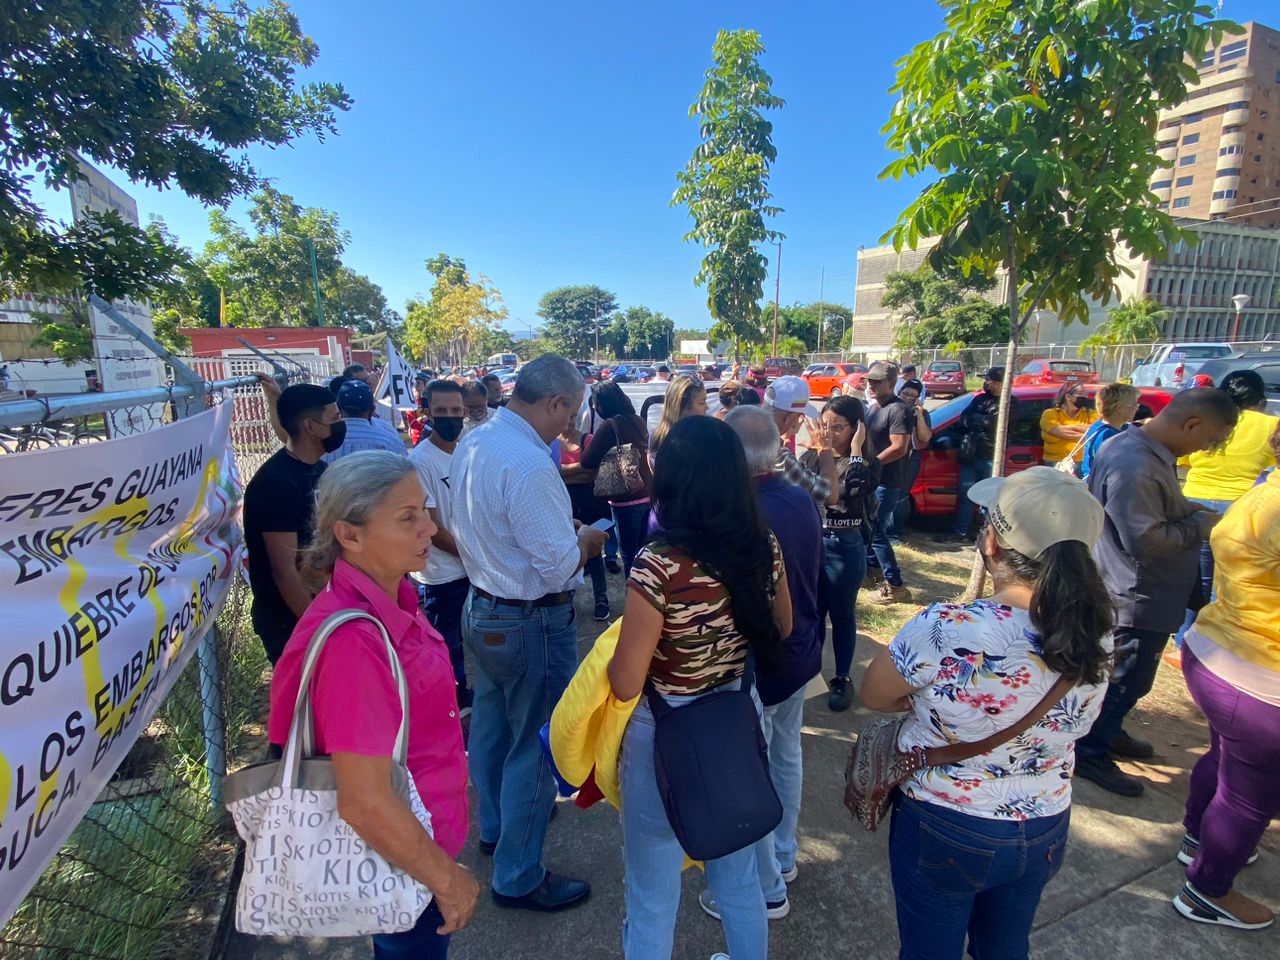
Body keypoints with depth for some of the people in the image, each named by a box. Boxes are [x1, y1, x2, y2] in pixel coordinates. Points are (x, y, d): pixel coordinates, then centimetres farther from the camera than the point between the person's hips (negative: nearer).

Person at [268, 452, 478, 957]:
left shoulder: (392, 597, -6)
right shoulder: (354, 639, -33)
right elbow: (365, 804, -30)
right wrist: (446, 878, -16)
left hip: (417, 837, 8)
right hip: (403, 860, -8)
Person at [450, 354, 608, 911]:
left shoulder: (472, 443, 0)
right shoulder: (530, 465, -28)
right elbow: (560, 569, -26)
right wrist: (586, 541, -5)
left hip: (480, 609, 9)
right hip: (532, 623, -9)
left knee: (491, 726, 25)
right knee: (535, 745, 8)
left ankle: (494, 828, 48)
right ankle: (518, 878, 27)